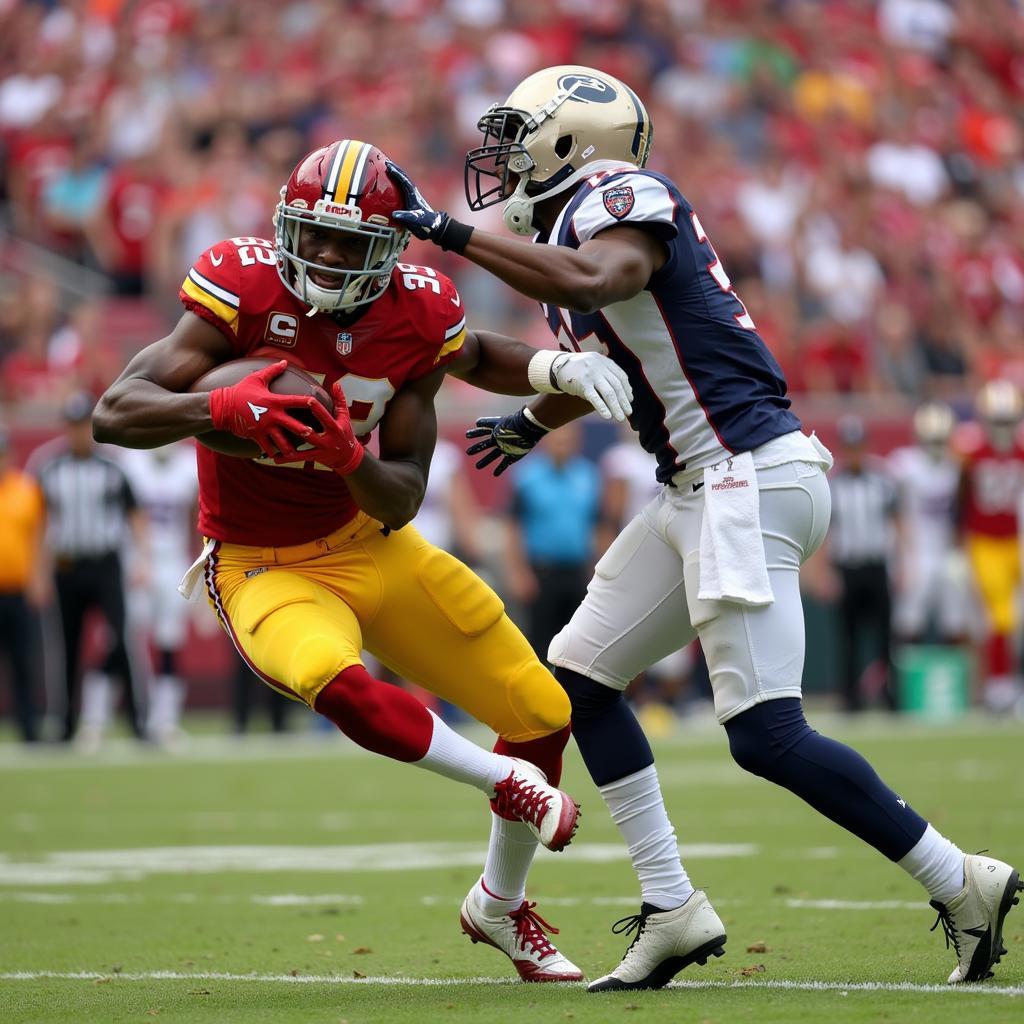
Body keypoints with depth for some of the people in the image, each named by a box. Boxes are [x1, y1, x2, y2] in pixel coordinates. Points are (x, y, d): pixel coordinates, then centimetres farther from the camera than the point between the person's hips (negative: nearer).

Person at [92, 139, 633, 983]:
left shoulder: (418, 318, -11)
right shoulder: (246, 291, -21)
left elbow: (401, 501, -5)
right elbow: (114, 414, -28)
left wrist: (349, 458, -27)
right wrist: (223, 408, -44)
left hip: (369, 546, 5)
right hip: (264, 567, -4)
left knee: (543, 713, 5)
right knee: (339, 684, -38)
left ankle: (502, 906, 32)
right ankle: (508, 781, -10)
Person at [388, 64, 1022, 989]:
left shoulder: (619, 198, -9)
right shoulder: (573, 229, 19)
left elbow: (596, 280, -33)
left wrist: (443, 230, -29)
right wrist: (535, 420, 56)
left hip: (748, 477, -10)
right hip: (702, 492, 10)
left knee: (767, 736, -12)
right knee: (580, 676, 11)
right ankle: (672, 910, 11)